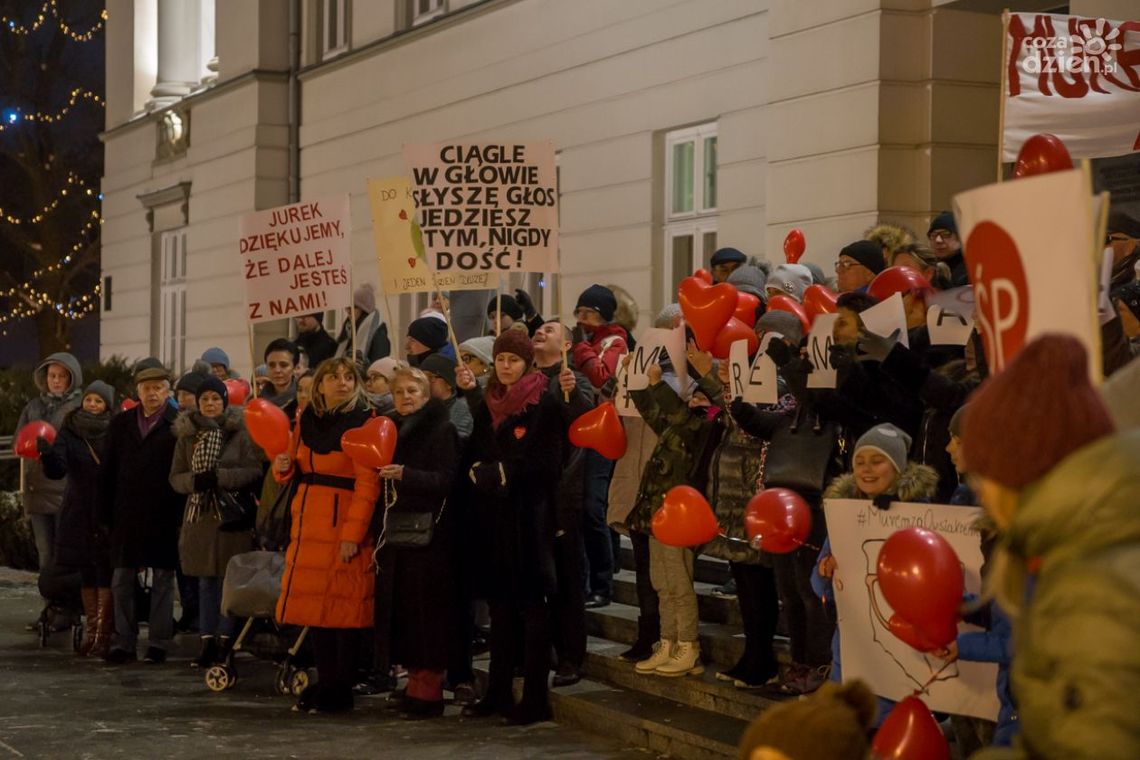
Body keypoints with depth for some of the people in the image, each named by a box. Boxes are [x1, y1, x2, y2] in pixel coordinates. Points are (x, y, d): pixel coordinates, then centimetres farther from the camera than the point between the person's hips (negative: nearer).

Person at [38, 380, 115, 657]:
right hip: (79, 515, 3)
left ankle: (104, 636, -4)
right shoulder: (69, 432, 3)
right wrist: (46, 453, -28)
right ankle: (91, 633, 15)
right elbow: (57, 470, -9)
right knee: (86, 575, 8)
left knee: (105, 574, -6)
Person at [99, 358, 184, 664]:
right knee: (121, 580, 6)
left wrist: (181, 515, -13)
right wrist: (106, 514, 3)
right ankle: (124, 642, 13)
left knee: (163, 579, 4)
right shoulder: (120, 423, 10)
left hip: (164, 516, -4)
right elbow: (108, 472, 9)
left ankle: (159, 643, 11)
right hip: (126, 515, 4)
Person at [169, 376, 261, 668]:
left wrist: (219, 478, -18)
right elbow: (175, 477, 9)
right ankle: (207, 642, 12)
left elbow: (253, 471, -9)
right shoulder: (187, 435, 10)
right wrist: (195, 480, -12)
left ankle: (225, 641, 4)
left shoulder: (241, 433, -3)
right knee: (206, 581, 7)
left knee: (228, 579, -2)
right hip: (200, 516, 4)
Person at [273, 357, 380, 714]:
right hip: (308, 520, 6)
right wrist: (284, 466, -2)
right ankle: (325, 682, 17)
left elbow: (368, 482, -13)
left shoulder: (364, 421, -7)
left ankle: (341, 690, 4)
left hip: (342, 523, -6)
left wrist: (353, 534, -19)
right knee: (315, 602, 8)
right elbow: (297, 468, 22)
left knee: (343, 605, -2)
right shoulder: (308, 419, 12)